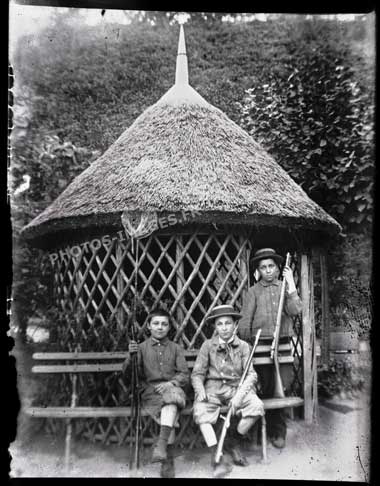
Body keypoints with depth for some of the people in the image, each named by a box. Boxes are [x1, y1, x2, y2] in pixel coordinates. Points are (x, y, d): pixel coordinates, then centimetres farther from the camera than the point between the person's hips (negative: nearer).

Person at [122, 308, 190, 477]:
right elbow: (127, 373, 3)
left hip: (173, 387, 1)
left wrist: (171, 383, -14)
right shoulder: (142, 347, 14)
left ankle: (161, 444, -43)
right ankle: (168, 457, -29)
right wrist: (131, 356, -18)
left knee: (171, 397, -36)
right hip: (150, 391, -1)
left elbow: (184, 375, 8)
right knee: (171, 410, -32)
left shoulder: (175, 348, 17)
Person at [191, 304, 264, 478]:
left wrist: (239, 395, -21)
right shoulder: (208, 345, 5)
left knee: (257, 406, -27)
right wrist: (200, 390, -18)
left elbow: (251, 374, -3)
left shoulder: (243, 346, 4)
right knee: (200, 410, -31)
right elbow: (197, 373, 4)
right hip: (213, 387, -1)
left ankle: (233, 441, -1)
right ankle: (216, 457, -25)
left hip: (237, 387, 1)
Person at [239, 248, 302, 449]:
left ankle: (277, 430, 14)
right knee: (268, 390, 3)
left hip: (283, 343, 1)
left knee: (284, 386, -1)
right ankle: (276, 431, 18)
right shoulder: (253, 291, 4)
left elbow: (295, 310, -6)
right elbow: (245, 321, 2)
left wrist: (290, 283, -8)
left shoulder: (285, 288, 10)